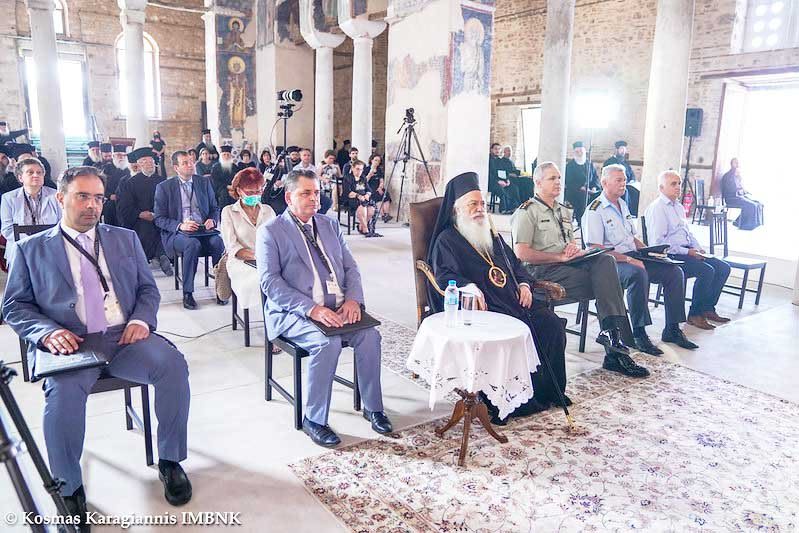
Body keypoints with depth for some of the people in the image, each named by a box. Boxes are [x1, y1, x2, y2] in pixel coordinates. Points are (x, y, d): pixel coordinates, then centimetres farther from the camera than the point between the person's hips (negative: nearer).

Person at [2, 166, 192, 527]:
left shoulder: (125, 239, 19)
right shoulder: (31, 249, 13)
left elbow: (148, 288, 17)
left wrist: (142, 319, -5)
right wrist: (47, 332, -12)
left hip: (125, 336, 2)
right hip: (69, 343, -2)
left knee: (173, 364, -27)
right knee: (63, 391, -34)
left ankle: (170, 461, -6)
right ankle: (70, 488, -9)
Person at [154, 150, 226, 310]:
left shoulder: (204, 182, 15)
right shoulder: (164, 187, 5)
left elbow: (214, 208, 18)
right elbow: (159, 219, 1)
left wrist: (212, 221, -6)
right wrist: (180, 225, -18)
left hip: (204, 230, 3)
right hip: (176, 234, -2)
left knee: (218, 242, -31)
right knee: (193, 244, -36)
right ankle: (187, 293, -26)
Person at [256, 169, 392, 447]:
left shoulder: (330, 225, 16)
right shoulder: (270, 231, 0)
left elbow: (351, 267, 14)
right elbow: (269, 281, -10)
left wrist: (352, 299, -8)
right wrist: (310, 308, -22)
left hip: (337, 309, 5)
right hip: (292, 312, -4)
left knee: (370, 335, -20)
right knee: (328, 343, -31)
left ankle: (373, 406, -1)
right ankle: (313, 419, -12)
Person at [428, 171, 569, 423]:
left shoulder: (493, 238, 27)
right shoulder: (446, 240, 5)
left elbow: (516, 264, 31)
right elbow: (444, 275, -10)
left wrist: (524, 283, 9)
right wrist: (469, 287, -29)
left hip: (513, 301, 8)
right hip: (480, 307, -7)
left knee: (552, 324, -12)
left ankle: (549, 390, 0)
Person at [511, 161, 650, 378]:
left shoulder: (565, 211, 25)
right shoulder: (527, 212, -1)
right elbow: (521, 253, -12)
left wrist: (575, 250, 1)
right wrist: (560, 257, -14)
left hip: (567, 264, 7)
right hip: (543, 271, -7)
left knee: (605, 260, -22)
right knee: (606, 284, -23)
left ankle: (611, 333, -25)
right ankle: (615, 351, -21)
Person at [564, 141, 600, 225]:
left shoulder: (590, 164, 16)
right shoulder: (569, 165, 2)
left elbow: (596, 178, 14)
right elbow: (568, 181, -7)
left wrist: (595, 187, -7)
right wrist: (580, 188, -18)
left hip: (588, 195, 4)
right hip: (573, 196, -3)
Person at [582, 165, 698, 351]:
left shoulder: (623, 205, 20)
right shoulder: (595, 210, -9)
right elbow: (595, 249, -18)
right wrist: (628, 260, -22)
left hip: (633, 258, 9)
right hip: (611, 262, -9)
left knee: (675, 272, -6)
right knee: (638, 274, -37)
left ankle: (672, 330, -1)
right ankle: (639, 334, -29)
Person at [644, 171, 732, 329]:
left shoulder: (679, 206, 20)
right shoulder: (656, 208, -11)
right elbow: (658, 242, -18)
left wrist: (698, 248, 9)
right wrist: (687, 252, -18)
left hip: (687, 251, 10)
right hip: (670, 256, -10)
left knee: (723, 267, -1)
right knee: (707, 270, -25)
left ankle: (708, 308, 6)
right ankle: (695, 315, -12)